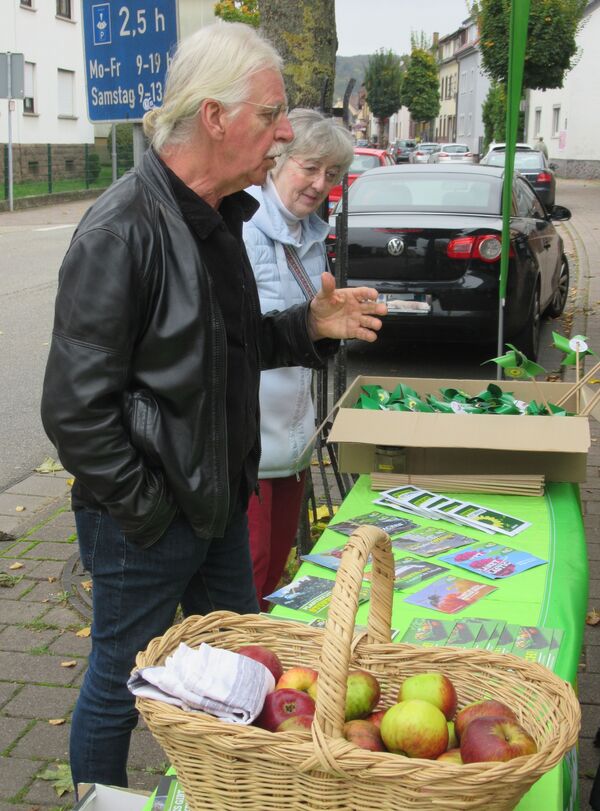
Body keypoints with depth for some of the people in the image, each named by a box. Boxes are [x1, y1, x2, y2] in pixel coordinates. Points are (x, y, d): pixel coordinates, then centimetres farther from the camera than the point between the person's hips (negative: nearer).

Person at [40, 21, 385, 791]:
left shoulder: (216, 217, 5)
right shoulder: (122, 229, -23)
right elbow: (74, 407, -23)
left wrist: (309, 327, 0)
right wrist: (148, 515, -17)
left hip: (220, 501, 9)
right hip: (145, 522, -9)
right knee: (119, 688, 11)